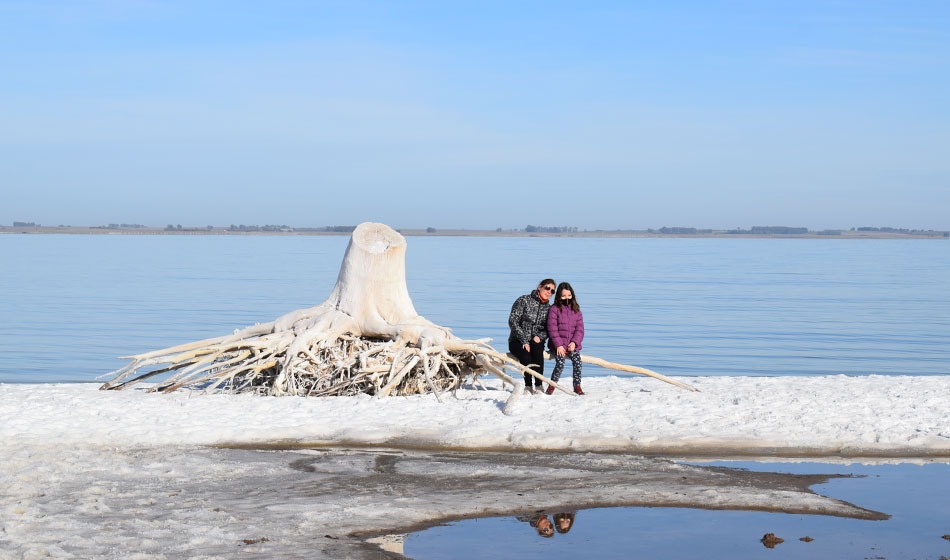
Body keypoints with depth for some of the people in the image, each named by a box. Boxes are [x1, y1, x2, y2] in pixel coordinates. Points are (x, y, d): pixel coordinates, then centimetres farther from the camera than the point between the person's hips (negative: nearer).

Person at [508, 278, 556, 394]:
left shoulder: (548, 308, 10)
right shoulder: (524, 300, -4)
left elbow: (549, 329, 10)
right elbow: (512, 321, -10)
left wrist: (539, 336, -13)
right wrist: (524, 340, -18)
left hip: (536, 341, 3)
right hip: (517, 341, -3)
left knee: (537, 351, -34)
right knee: (526, 356, -36)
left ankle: (538, 386, -34)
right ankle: (528, 386, -27)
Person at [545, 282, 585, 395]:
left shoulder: (576, 310, 12)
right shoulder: (554, 309, 1)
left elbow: (580, 329, 7)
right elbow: (552, 329, -6)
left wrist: (574, 342, -9)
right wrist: (559, 345, -14)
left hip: (572, 344, 3)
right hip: (558, 344, -3)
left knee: (577, 362, -22)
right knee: (560, 363, -24)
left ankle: (577, 386, -8)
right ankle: (552, 385, -5)